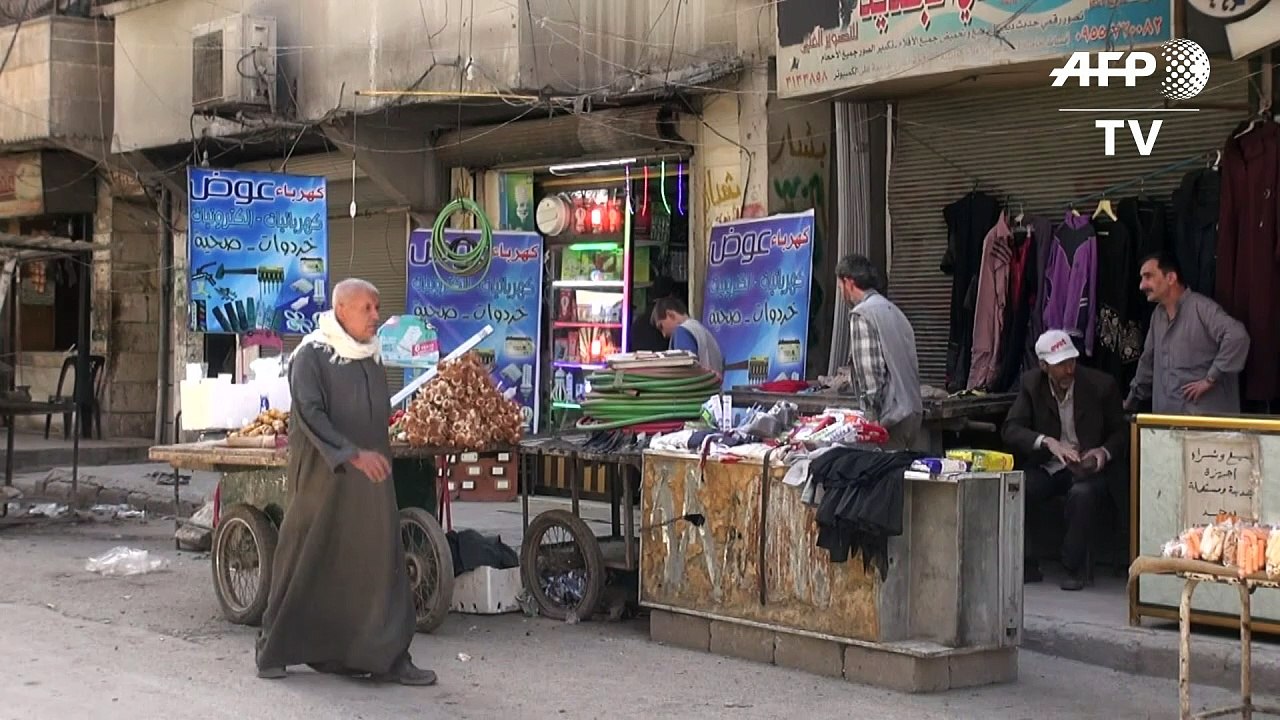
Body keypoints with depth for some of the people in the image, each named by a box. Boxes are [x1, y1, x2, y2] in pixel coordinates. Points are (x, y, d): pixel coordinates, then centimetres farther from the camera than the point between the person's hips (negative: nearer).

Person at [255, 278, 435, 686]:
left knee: (379, 565, 2)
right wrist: (352, 455, -27)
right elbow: (310, 415, -17)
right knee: (308, 562, 2)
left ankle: (386, 658, 6)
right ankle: (274, 652, 17)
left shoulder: (373, 358, 13)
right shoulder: (311, 356, -7)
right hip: (322, 477, -6)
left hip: (371, 478, 6)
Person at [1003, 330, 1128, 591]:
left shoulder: (1101, 385, -5)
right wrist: (1047, 442, -26)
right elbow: (1011, 429, -8)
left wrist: (1104, 451, -16)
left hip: (1086, 469, -2)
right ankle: (1025, 566, -8)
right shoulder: (1031, 383, 0)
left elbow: (1120, 431, 6)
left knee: (1082, 494, -37)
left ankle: (1075, 569, -19)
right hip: (1045, 468, 2)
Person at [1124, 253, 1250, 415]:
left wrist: (1210, 379, -19)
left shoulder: (1200, 307, -11)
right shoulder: (1158, 314, 15)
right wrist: (1131, 402, 29)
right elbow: (1148, 361, 26)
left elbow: (1237, 335, -25)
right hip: (1166, 414, 7)